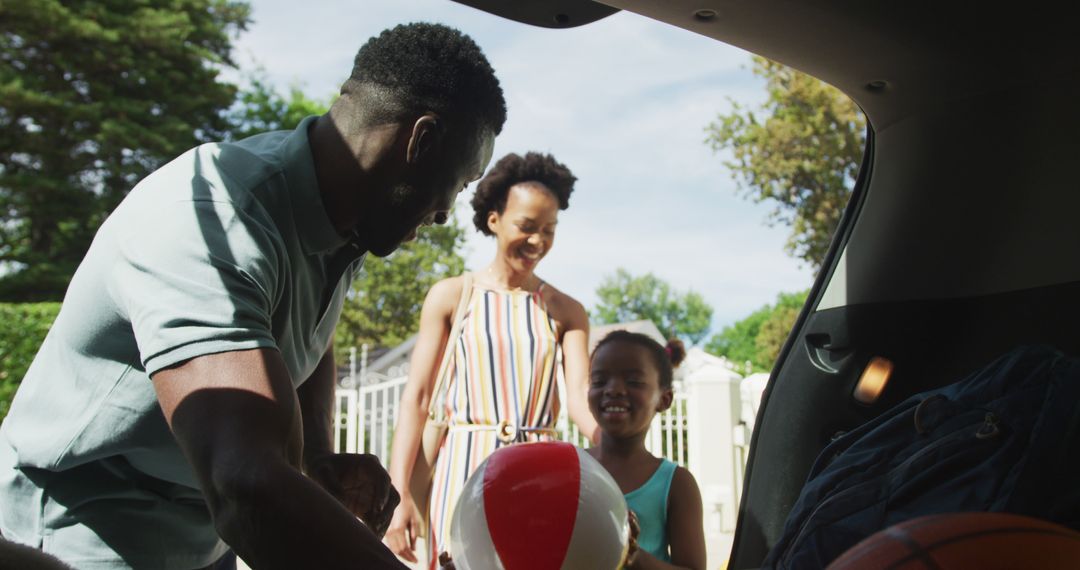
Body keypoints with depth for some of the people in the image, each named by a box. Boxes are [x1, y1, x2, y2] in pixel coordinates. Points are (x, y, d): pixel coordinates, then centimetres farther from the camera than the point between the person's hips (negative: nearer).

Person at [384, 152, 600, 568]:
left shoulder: (566, 311, 8)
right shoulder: (451, 296, 4)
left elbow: (580, 394, -4)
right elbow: (416, 399, 0)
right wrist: (399, 493, -9)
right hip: (465, 468, -1)